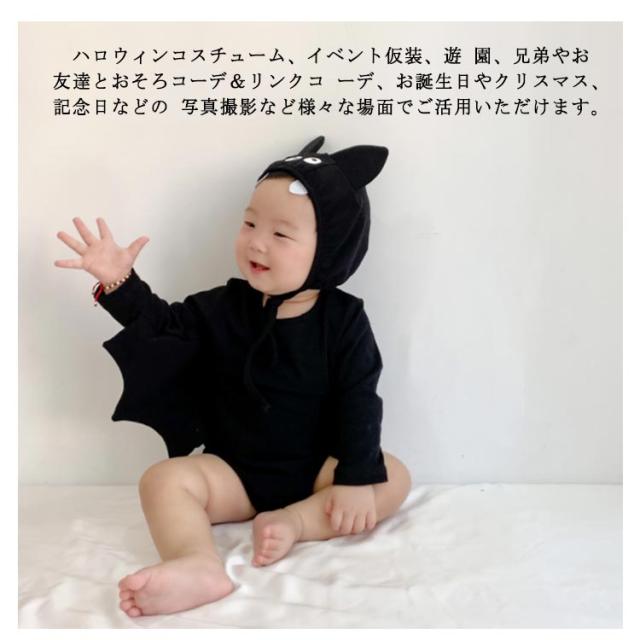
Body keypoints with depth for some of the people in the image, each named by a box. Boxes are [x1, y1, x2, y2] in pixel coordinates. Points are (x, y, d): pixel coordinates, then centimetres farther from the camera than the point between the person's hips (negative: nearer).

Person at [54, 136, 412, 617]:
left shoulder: (344, 319, -10)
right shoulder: (226, 307, -1)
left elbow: (359, 401, -14)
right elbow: (166, 323, -1)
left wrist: (358, 477, -23)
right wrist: (120, 283, -17)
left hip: (316, 469, -1)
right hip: (234, 471, 2)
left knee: (393, 478, -22)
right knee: (164, 479, -22)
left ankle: (295, 522, -29)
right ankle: (199, 565, -46)